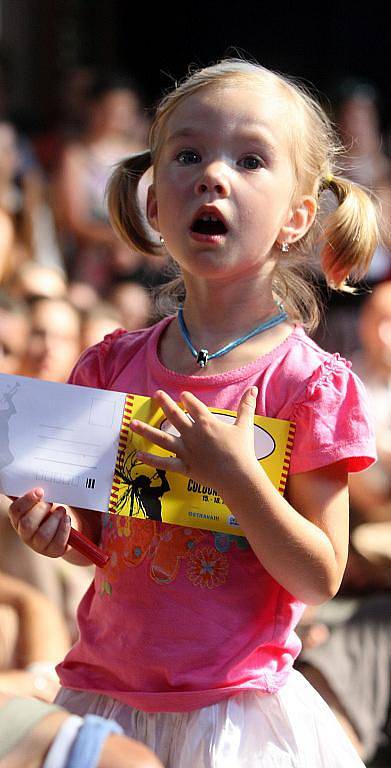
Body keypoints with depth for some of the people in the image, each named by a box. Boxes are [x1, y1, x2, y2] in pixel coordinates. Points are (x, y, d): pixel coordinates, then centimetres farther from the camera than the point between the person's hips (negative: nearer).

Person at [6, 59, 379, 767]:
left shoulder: (310, 382, -11)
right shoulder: (114, 363, 2)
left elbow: (321, 579, -11)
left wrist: (237, 476, -22)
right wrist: (58, 528, -9)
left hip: (233, 711, -4)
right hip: (105, 693, 4)